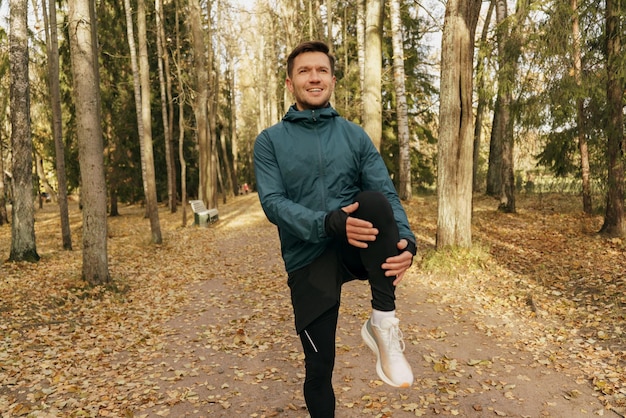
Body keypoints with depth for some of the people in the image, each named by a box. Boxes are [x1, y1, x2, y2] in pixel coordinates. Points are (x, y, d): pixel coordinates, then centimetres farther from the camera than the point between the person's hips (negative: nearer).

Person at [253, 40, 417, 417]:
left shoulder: (355, 135, 7)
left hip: (358, 245, 1)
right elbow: (273, 203, -11)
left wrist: (406, 240, -23)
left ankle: (384, 323, -22)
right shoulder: (270, 141, 2)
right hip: (308, 260, 0)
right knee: (319, 367, 2)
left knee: (374, 200, -31)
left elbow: (387, 194, -2)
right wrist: (329, 223, -28)